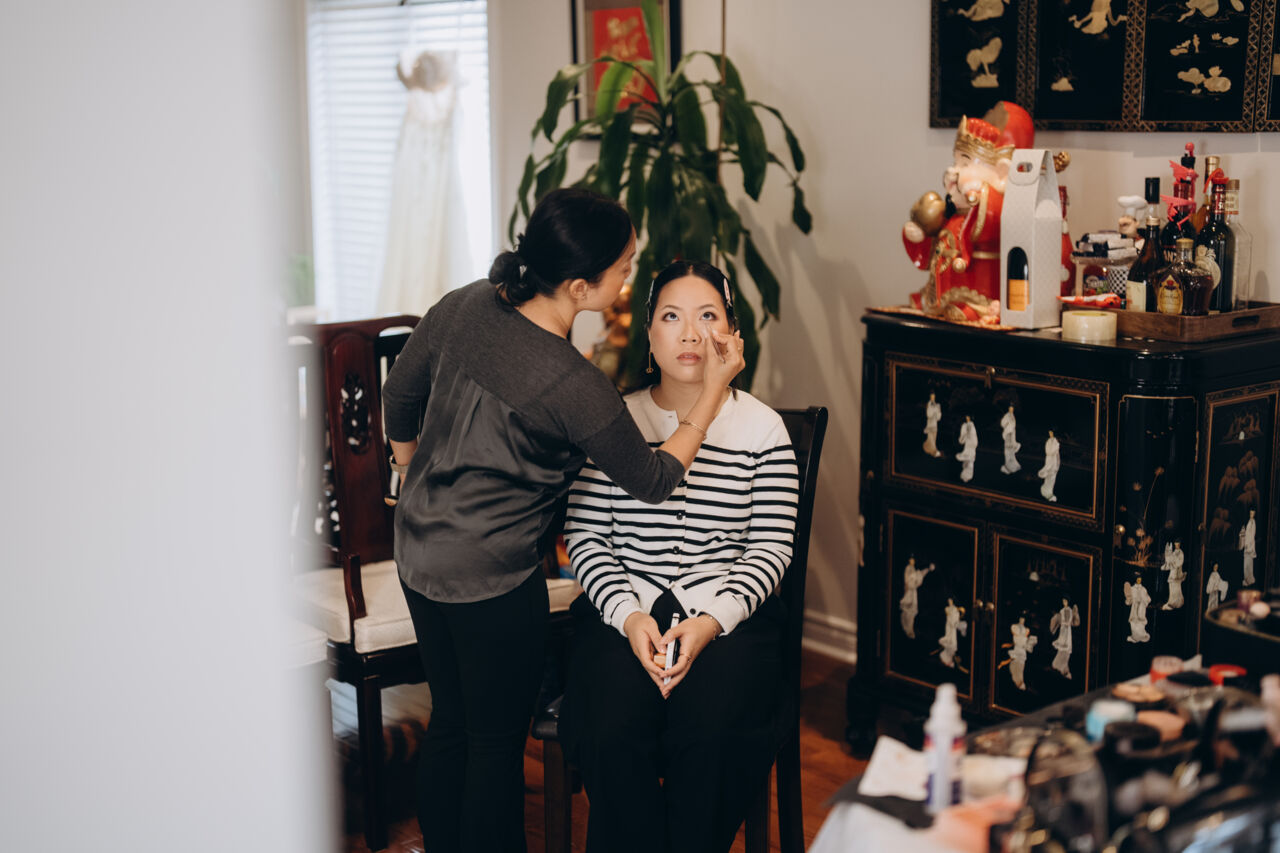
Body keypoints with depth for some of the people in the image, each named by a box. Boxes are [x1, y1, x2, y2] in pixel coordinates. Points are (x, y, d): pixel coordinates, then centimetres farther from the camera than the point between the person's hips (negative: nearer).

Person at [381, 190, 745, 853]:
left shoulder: (464, 306, -7)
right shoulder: (575, 387, -25)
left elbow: (398, 400, 8)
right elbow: (652, 481, -10)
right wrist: (714, 389, -6)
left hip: (419, 554, 7)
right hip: (492, 579, -7)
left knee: (449, 722, 22)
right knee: (497, 741, 11)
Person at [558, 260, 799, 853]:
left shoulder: (762, 428, 7)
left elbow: (771, 547, 3)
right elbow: (584, 536, 4)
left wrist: (711, 621, -13)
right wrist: (629, 615, -12)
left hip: (728, 611, 0)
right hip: (625, 609, 1)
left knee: (711, 732, -29)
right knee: (613, 730, -28)